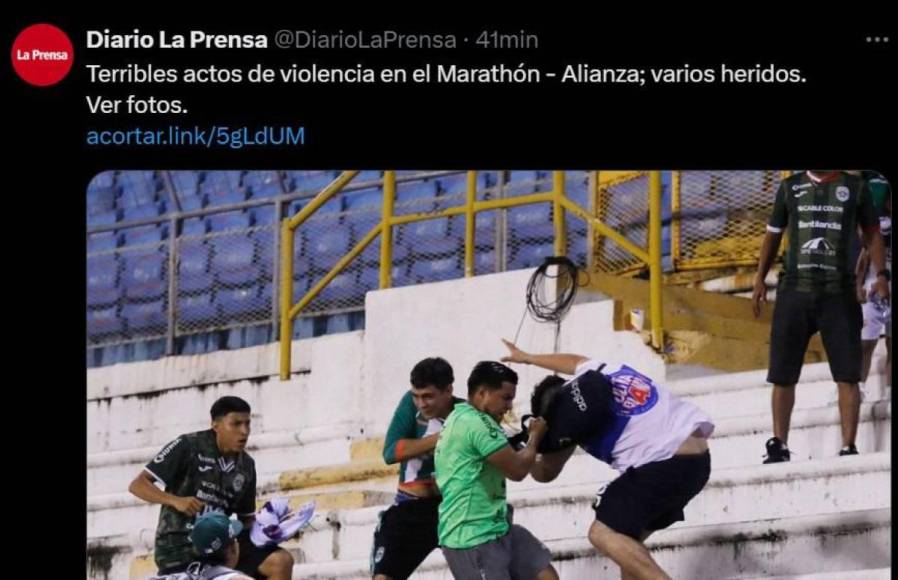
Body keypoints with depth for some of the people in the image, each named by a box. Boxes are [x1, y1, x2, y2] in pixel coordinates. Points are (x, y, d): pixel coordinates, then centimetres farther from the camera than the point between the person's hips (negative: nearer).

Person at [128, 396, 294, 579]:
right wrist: (175, 500, -28)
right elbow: (137, 485, -11)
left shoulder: (245, 466, 9)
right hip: (179, 547, -5)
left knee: (281, 561, -16)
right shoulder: (188, 447, -9)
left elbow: (246, 519, 18)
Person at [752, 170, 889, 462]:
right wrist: (760, 279, 10)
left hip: (838, 294, -1)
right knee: (782, 375, 3)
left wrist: (881, 274, -3)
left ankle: (848, 447, -5)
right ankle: (779, 446, 13)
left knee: (847, 375, -7)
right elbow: (773, 234, 17)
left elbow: (872, 233, 11)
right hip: (794, 291, 2)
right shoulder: (790, 187, 11)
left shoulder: (854, 187, 7)